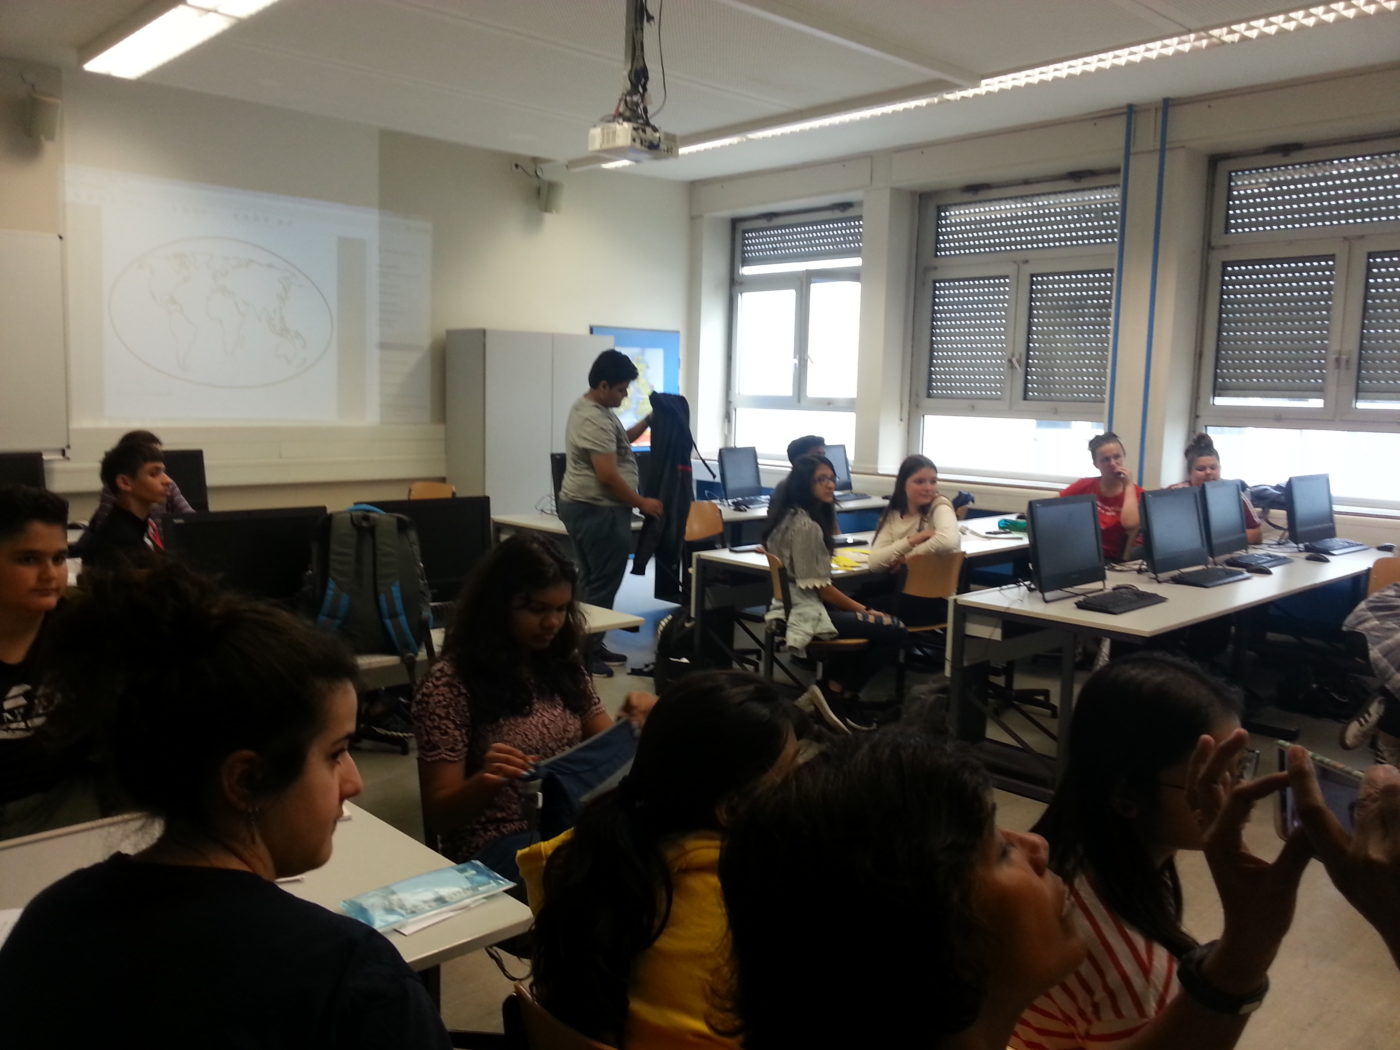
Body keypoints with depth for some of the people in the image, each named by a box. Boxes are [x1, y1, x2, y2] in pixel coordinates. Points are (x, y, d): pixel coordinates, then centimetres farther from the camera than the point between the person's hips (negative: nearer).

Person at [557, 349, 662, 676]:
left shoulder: (590, 408, 13)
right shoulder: (595, 420, -21)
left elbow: (618, 442, 26)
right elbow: (608, 476, -24)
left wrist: (648, 422, 14)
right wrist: (642, 502, -14)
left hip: (586, 507, 11)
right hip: (598, 511, -11)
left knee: (596, 581, 16)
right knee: (602, 584, -6)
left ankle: (591, 645, 24)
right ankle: (584, 652, -2)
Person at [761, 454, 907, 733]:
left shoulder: (790, 515, 10)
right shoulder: (806, 525, -20)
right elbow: (819, 587, -19)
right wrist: (863, 610, -7)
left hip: (795, 605, 11)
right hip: (808, 613, -11)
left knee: (879, 622, 24)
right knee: (895, 631, -11)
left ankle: (833, 691, 20)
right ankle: (837, 692, 1)